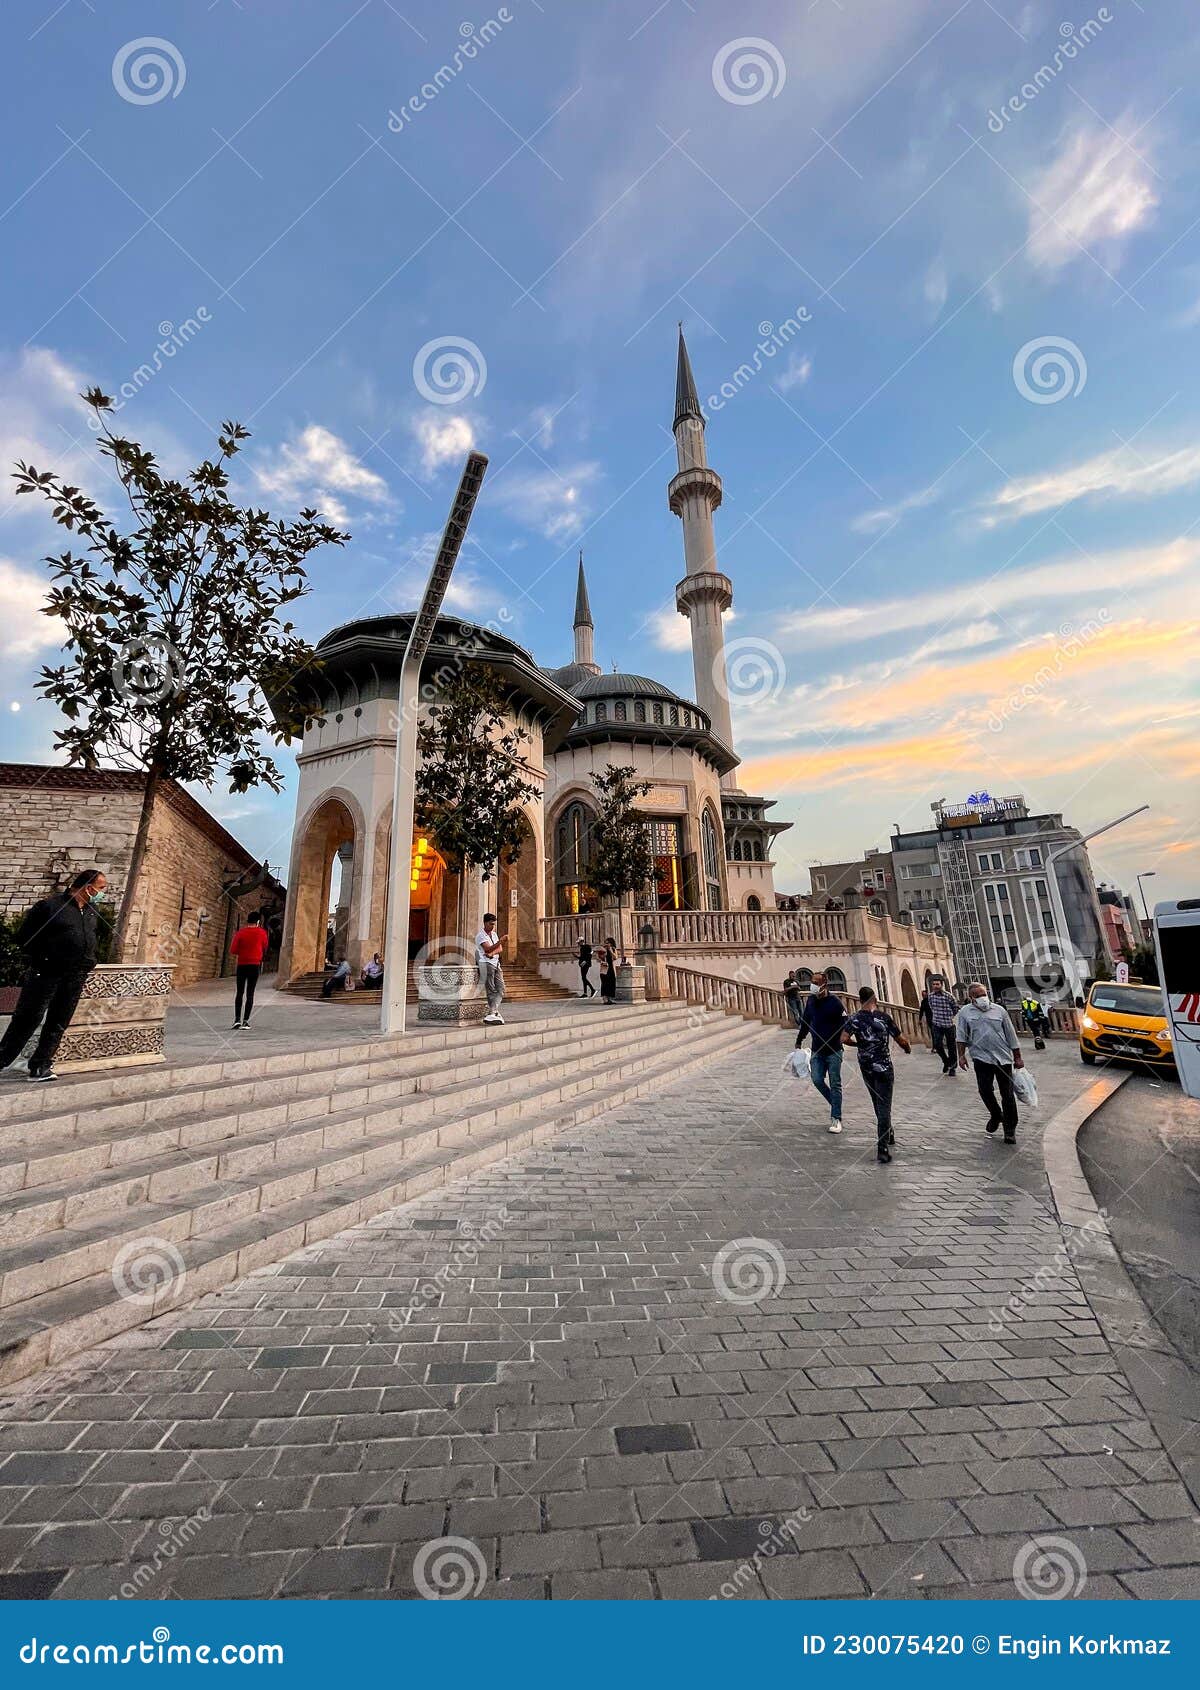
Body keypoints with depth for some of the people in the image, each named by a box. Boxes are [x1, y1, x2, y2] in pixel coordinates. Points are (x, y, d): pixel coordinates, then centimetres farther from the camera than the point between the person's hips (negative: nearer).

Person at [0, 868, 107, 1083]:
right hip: (46, 974, -6)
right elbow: (24, 936, -6)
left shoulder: (92, 910, 13)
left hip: (76, 977, 6)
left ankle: (40, 1067, 16)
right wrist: (42, 959, -8)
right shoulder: (51, 905, -9)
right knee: (27, 1019, 0)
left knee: (57, 1024, 9)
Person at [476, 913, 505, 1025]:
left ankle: (491, 1013, -2)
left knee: (501, 989, -2)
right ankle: (495, 1012, -2)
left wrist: (492, 953, -13)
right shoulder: (480, 936, -6)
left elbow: (500, 949, 8)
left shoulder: (494, 934, 18)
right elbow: (488, 949, -20)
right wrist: (500, 941, -32)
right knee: (491, 991, -6)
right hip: (486, 964, -7)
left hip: (496, 963, 7)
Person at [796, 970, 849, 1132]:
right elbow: (805, 1021, 14)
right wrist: (799, 1041, 17)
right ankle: (834, 1103, 28)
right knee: (817, 1079, 2)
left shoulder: (835, 1001, -15)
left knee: (835, 1084, 2)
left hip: (833, 1050, -5)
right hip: (817, 1050, 5)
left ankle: (836, 1119, 10)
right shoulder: (810, 1000, 3)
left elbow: (845, 1024, -12)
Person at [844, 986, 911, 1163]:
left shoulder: (855, 1018, -7)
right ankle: (882, 1149, -5)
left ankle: (888, 1135, 38)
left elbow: (844, 1039, -17)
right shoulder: (884, 1017, -10)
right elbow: (901, 1040, -5)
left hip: (866, 1067, 3)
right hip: (884, 1067, -3)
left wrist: (858, 1043, 4)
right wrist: (907, 1048, 18)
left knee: (878, 1104, 21)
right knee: (884, 1106, -1)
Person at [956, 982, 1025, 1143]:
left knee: (1007, 1093, 3)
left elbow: (1011, 1035, 10)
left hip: (1003, 1057, 1)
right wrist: (961, 1055, -6)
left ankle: (1010, 1129, 16)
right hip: (981, 1057, -1)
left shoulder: (999, 1010, 5)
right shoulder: (965, 1012, 3)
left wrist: (1018, 1057, 11)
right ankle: (995, 1115, 23)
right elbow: (961, 1035, 2)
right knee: (985, 1090, -6)